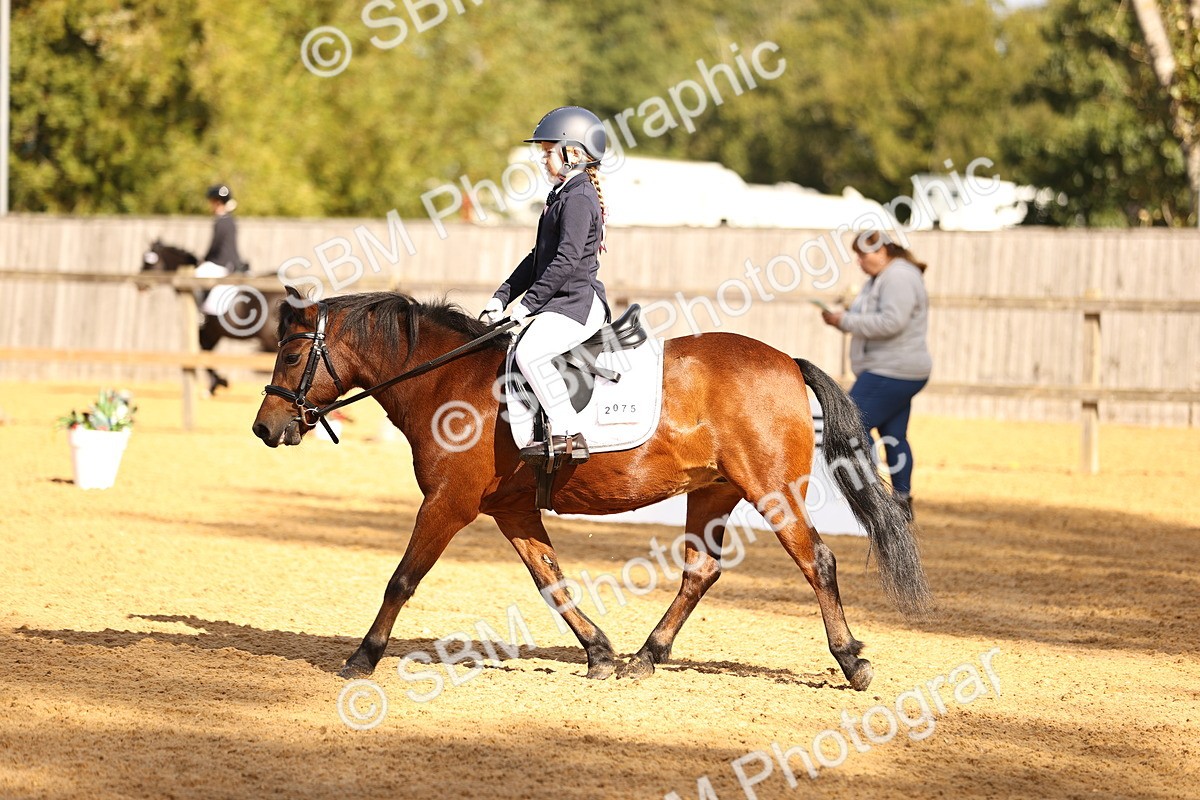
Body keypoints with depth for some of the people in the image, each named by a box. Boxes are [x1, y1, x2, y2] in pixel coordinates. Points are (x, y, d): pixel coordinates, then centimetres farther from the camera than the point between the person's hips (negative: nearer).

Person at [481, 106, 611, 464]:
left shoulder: (578, 199, -13)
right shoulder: (562, 196, 19)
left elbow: (566, 260, -22)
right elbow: (538, 257, 23)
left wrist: (528, 302, -20)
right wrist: (503, 296, 15)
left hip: (578, 302, -11)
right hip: (562, 301, 11)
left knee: (530, 352, -31)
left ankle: (569, 434, -31)